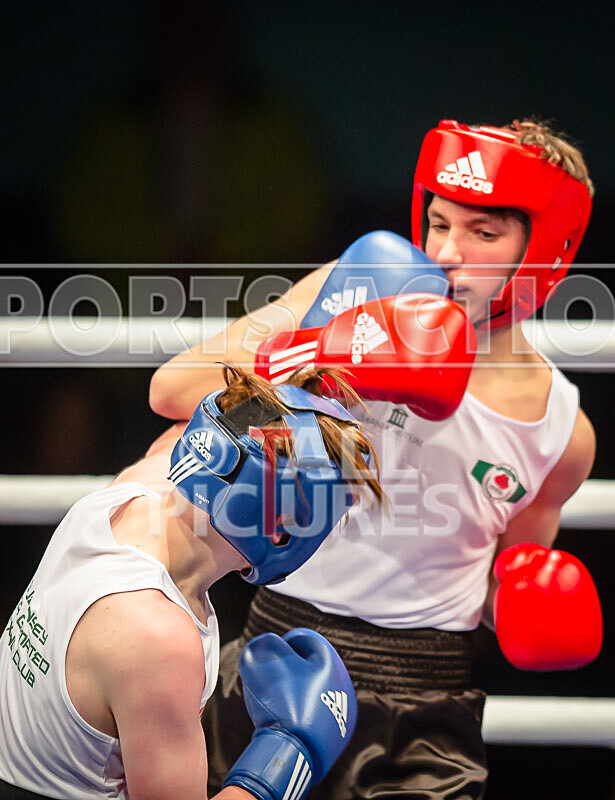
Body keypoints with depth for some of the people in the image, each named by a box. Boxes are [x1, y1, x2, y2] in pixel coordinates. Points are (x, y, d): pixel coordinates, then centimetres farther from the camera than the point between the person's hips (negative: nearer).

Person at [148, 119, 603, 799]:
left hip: (422, 710, 1)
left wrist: (532, 612, -5)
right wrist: (324, 356, -24)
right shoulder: (353, 287, -3)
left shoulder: (561, 431, 3)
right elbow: (172, 390, -10)